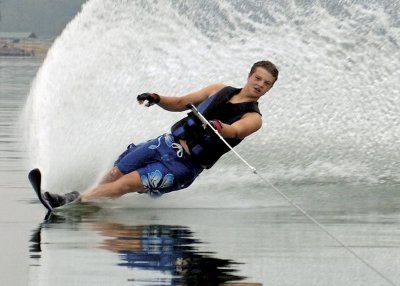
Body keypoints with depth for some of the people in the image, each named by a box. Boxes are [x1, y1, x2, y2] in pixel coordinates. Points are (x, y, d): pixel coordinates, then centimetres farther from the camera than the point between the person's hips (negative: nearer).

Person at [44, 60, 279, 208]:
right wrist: (156, 99, -2)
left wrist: (217, 127, -51)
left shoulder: (252, 118, -7)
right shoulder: (220, 90, 11)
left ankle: (72, 202, -19)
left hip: (184, 165, -6)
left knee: (126, 184, -17)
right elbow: (180, 103, 18)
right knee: (114, 174, -1)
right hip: (168, 144, 6)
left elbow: (235, 131, -28)